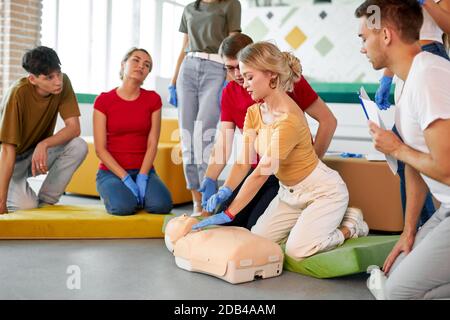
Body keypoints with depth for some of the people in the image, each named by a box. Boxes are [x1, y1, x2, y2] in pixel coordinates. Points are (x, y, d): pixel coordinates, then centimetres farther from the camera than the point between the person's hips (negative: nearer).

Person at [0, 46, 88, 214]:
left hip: (40, 152, 4)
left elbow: (74, 128, -16)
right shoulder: (18, 93, -28)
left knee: (78, 146, -24)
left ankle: (45, 202, -7)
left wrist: (44, 144, -35)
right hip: (14, 158, -4)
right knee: (26, 206, -27)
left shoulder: (63, 82, -15)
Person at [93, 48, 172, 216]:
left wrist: (142, 177, -15)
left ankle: (138, 194, 7)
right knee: (124, 206, -31)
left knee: (162, 205, -26)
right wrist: (125, 178, -17)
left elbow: (152, 144, -2)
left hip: (143, 170, 2)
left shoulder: (153, 99, 2)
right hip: (112, 171, -2)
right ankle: (112, 194, 4)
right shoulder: (103, 100, -4)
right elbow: (100, 149, -8)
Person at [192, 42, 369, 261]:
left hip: (323, 191, -8)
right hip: (289, 193, 8)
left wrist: (228, 214, -29)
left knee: (296, 250, -21)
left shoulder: (288, 120, -30)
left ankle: (350, 226, 5)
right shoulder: (253, 113, -4)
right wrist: (224, 191, -26)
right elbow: (244, 163, -7)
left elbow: (261, 173, -30)